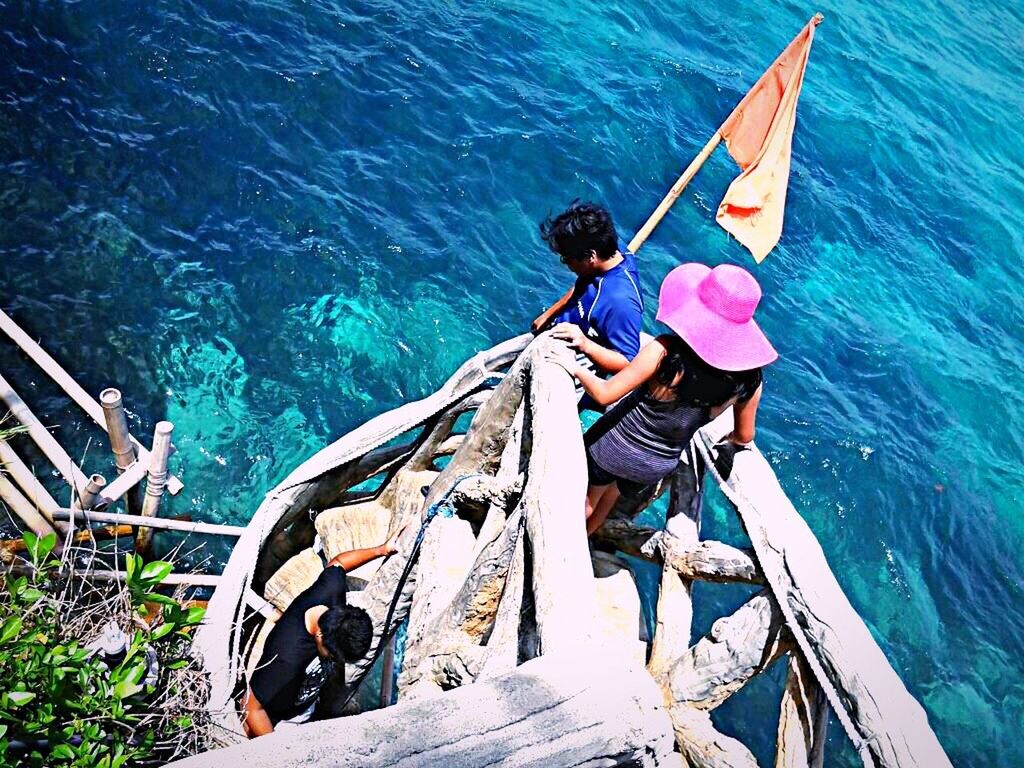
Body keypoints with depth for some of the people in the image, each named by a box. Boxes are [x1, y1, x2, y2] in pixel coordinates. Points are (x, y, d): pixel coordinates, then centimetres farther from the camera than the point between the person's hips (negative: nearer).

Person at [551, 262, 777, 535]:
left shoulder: (666, 351, -35)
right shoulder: (750, 379, -22)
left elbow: (604, 394, -28)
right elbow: (744, 436, -4)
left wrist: (575, 367, -9)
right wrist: (728, 438, 20)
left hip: (613, 448, -4)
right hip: (659, 466, 4)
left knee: (589, 499, 27)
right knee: (611, 496, 34)